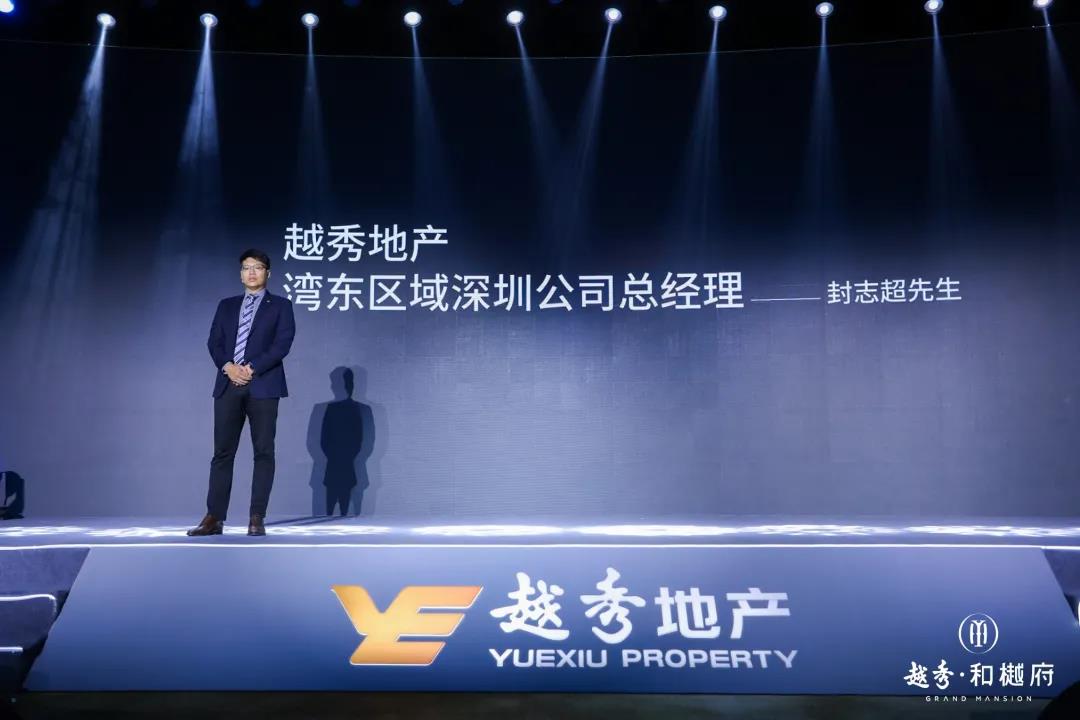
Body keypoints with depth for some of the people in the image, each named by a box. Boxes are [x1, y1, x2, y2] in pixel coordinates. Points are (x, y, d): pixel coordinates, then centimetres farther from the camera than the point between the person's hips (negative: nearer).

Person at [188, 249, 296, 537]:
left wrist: (252, 368, -13)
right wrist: (228, 366, -10)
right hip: (228, 385, 3)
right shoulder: (226, 305, 19)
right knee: (222, 452, 2)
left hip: (263, 385, -3)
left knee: (263, 452, -3)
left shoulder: (280, 306, 8)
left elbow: (282, 344, -5)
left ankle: (257, 518, 2)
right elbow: (214, 342, 9)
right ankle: (214, 518, 5)